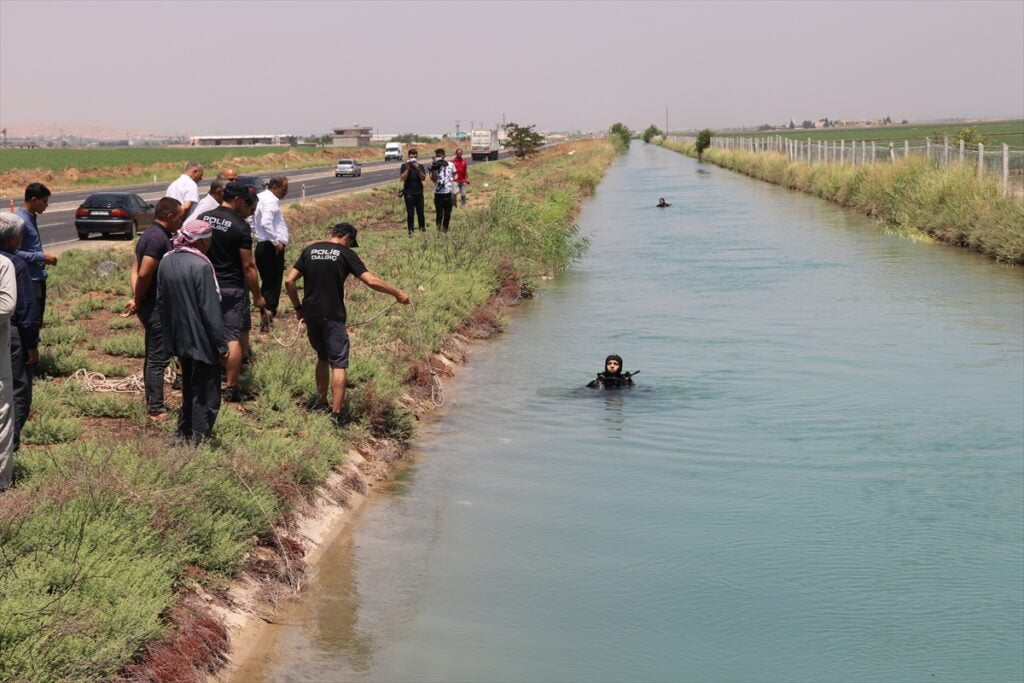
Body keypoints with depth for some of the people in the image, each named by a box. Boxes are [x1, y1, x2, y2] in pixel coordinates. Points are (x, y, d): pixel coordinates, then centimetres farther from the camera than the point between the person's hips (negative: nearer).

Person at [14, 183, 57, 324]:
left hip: (39, 277, 10)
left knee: (37, 319, 15)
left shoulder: (32, 218, 11)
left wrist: (45, 257, 9)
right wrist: (43, 256, -21)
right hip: (30, 280, -10)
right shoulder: (20, 221, -18)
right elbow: (15, 252, -23)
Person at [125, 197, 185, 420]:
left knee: (153, 357, 17)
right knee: (158, 359, -4)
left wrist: (136, 298, 2)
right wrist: (139, 300, -10)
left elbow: (136, 270, 12)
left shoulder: (151, 235, 13)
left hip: (151, 307, 10)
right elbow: (144, 274, -24)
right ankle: (156, 410, 0)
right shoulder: (159, 238, -20)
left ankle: (152, 402, 26)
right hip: (157, 307, -10)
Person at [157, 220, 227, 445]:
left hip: (179, 339, 8)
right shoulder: (201, 266, -20)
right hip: (203, 342, -8)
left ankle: (183, 435, 30)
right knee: (206, 397, 3)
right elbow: (210, 310, -19)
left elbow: (161, 302, 11)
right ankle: (198, 442, 4)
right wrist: (221, 345, -12)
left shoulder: (166, 261, 3)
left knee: (189, 390, 22)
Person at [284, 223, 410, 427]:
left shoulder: (310, 251, 9)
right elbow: (371, 281, -11)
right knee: (338, 364, -1)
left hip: (311, 315, 5)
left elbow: (289, 281, 5)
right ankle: (336, 414, -8)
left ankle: (321, 401, 32)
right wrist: (397, 293, -1)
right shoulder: (345, 254, -4)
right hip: (333, 317, -5)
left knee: (322, 357, 24)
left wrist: (298, 307, 15)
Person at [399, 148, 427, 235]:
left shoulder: (420, 166, 5)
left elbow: (423, 178, -7)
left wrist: (418, 169, -18)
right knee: (410, 213, -2)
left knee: (420, 212, 3)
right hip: (408, 193, -2)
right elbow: (403, 178, -9)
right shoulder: (404, 166, 2)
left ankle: (422, 228, 18)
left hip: (419, 192, 2)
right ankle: (410, 231, 2)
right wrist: (407, 168, -18)